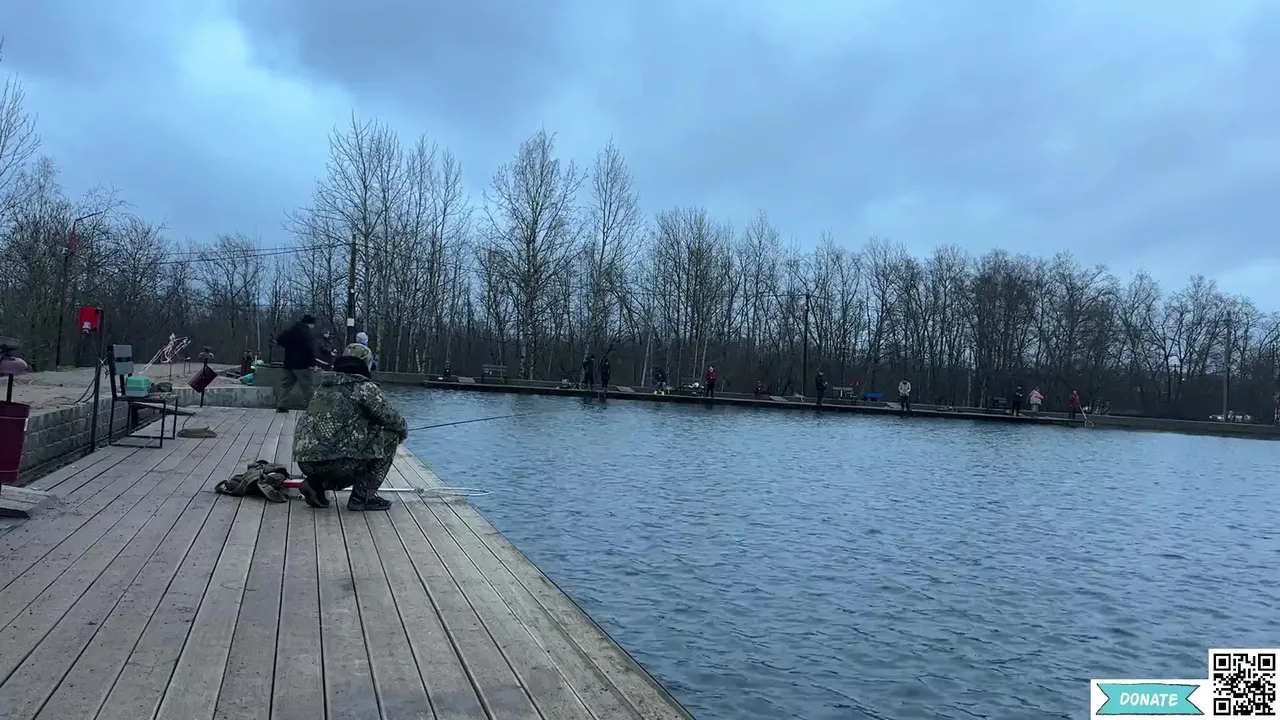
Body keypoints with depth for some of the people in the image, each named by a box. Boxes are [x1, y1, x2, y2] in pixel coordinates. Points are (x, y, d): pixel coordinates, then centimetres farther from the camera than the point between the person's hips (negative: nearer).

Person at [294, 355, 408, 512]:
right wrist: (403, 433, 16)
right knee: (389, 436, 5)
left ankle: (316, 483, 10)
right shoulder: (364, 387, -2)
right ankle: (364, 495, 4)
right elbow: (392, 418, -6)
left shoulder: (324, 387, 20)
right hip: (332, 461, -8)